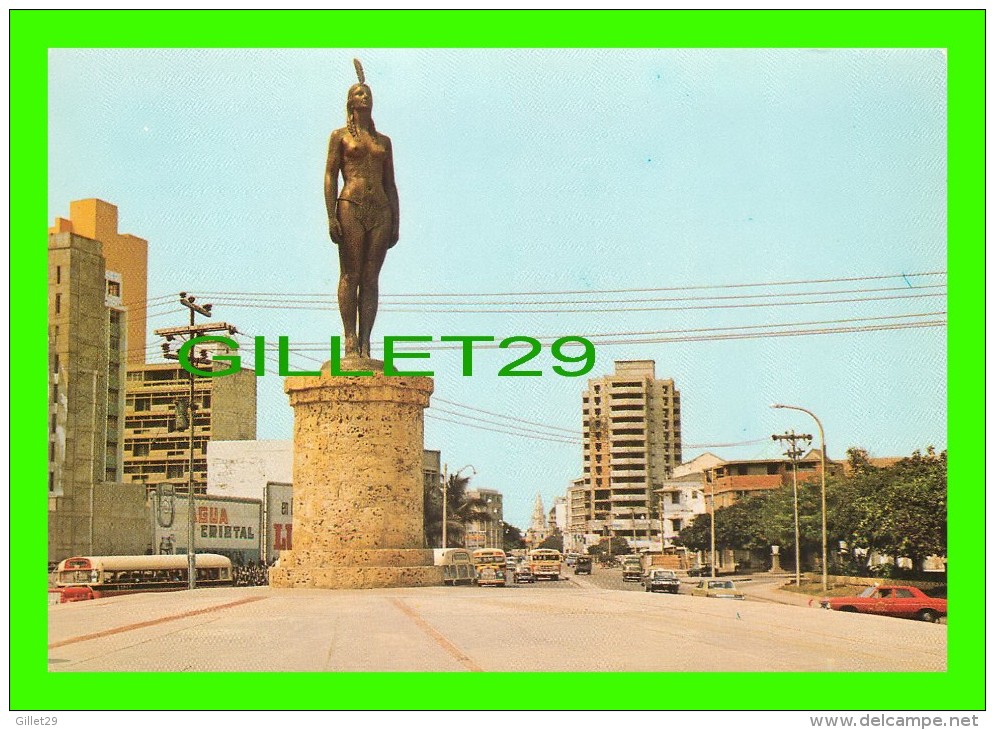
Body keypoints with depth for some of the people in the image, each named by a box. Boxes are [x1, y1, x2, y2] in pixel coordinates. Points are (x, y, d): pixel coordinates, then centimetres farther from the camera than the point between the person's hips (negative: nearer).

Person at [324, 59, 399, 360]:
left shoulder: (384, 141, 21)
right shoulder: (340, 136, 10)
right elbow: (330, 176, 2)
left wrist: (395, 222, 9)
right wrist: (332, 216, -10)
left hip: (380, 210, 3)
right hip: (351, 208, -3)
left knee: (371, 278, -2)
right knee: (350, 275, -7)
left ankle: (365, 343, -5)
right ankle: (350, 338, -8)